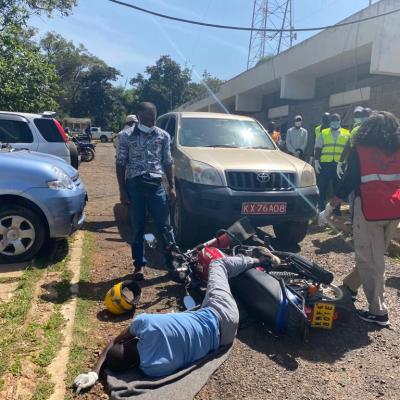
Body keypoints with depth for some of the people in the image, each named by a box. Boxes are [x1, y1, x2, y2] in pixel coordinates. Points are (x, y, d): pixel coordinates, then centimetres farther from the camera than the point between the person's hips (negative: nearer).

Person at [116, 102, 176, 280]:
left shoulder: (163, 136, 7)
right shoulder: (127, 136, 2)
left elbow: (168, 163, 10)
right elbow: (120, 164, 2)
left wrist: (172, 187, 2)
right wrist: (122, 190, -4)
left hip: (156, 185, 1)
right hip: (134, 185, -1)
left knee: (165, 226, 2)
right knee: (137, 228, 7)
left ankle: (172, 261, 13)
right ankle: (139, 264, 19)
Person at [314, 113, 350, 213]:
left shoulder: (347, 134, 12)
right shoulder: (323, 133, 10)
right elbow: (318, 148, 7)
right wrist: (316, 161, -3)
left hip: (340, 165, 1)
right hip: (325, 164, -1)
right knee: (322, 188, 0)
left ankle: (337, 209, 17)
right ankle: (322, 208, 9)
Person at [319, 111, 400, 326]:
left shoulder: (360, 151, -5)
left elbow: (348, 183, -7)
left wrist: (329, 208, 0)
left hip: (369, 210, -5)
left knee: (370, 259, 3)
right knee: (374, 255, 20)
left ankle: (377, 311, 6)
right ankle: (350, 285, 38)